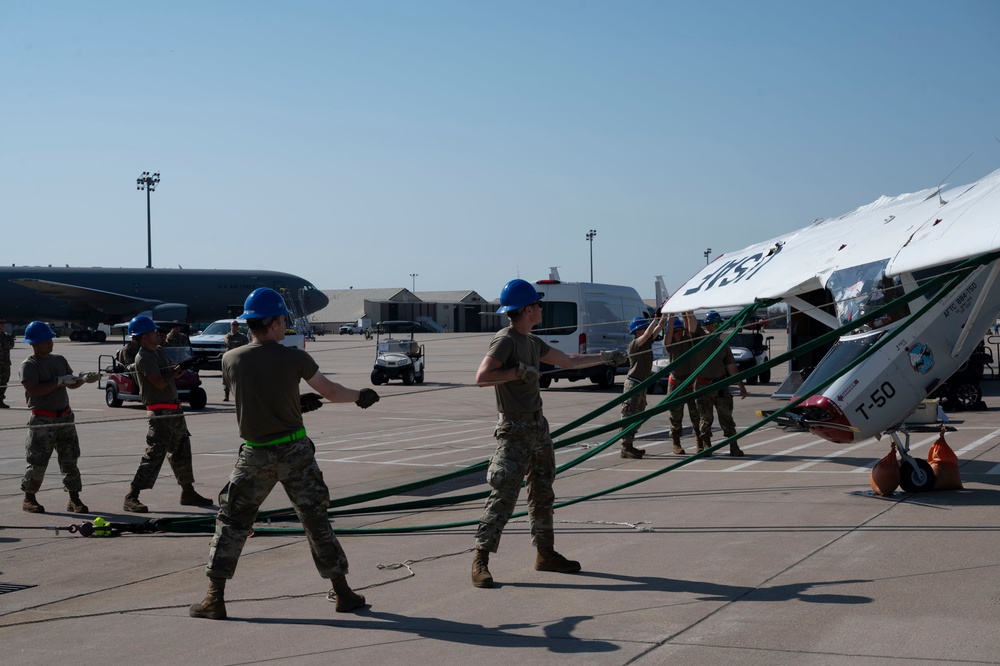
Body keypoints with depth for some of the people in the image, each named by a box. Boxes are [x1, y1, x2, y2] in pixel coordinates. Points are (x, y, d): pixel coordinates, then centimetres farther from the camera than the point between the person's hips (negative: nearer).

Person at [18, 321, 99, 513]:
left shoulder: (59, 360, 11)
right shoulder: (28, 365, -9)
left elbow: (72, 384, 17)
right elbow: (34, 390, -21)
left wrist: (84, 379, -3)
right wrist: (59, 381, -21)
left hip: (65, 417, 5)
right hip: (42, 420, -5)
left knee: (70, 460, 4)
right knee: (38, 463, 0)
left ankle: (74, 499, 8)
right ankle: (29, 499, 16)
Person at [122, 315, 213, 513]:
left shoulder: (159, 350, 13)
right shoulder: (144, 357, -14)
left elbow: (174, 373, 16)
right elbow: (160, 382, -23)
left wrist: (183, 368, -7)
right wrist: (176, 370, -6)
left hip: (174, 410, 9)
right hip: (160, 412, -9)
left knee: (181, 453, 16)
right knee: (154, 455, -13)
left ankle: (188, 493, 27)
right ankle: (131, 498, -12)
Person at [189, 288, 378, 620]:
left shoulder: (231, 360, -5)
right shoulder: (295, 359, -9)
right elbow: (331, 391, 4)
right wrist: (360, 396, 23)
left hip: (255, 455, 0)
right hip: (296, 451, 0)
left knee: (231, 522, 11)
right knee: (316, 520, 12)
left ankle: (214, 599, 6)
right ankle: (342, 592, 18)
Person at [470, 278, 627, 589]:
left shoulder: (533, 342, 14)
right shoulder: (505, 340, -13)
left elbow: (568, 360, 27)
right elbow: (482, 377, -23)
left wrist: (605, 357, 31)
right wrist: (519, 371, -20)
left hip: (538, 426, 9)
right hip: (515, 431, -9)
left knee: (543, 493, 14)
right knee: (504, 496, -12)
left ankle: (546, 553, 24)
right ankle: (480, 561, -9)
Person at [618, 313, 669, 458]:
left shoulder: (648, 342, 10)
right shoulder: (634, 344, -13)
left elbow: (659, 327, 7)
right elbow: (647, 334, -29)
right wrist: (656, 319, -27)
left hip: (642, 384, 9)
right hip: (633, 383, -9)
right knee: (629, 415, -10)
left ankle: (630, 446, 21)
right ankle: (626, 448, -13)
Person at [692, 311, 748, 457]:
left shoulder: (723, 346, 12)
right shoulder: (700, 338, 2)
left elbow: (732, 367, 13)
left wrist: (742, 386, 10)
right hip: (703, 386, -3)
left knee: (726, 417, 2)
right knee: (706, 419, 2)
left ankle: (734, 448, 4)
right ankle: (707, 447, 11)